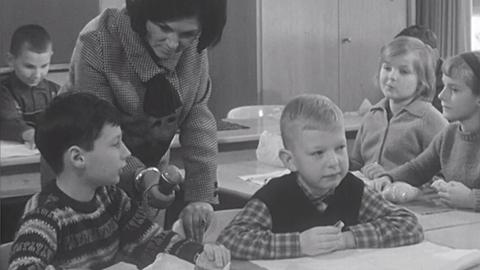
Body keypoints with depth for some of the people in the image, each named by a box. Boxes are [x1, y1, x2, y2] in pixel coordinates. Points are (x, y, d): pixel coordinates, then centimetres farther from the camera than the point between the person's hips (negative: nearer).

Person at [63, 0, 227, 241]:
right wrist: (141, 175, -44)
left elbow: (198, 118, -13)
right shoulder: (97, 43, -28)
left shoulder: (194, 47, -13)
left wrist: (201, 196, -23)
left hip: (151, 165, 4)